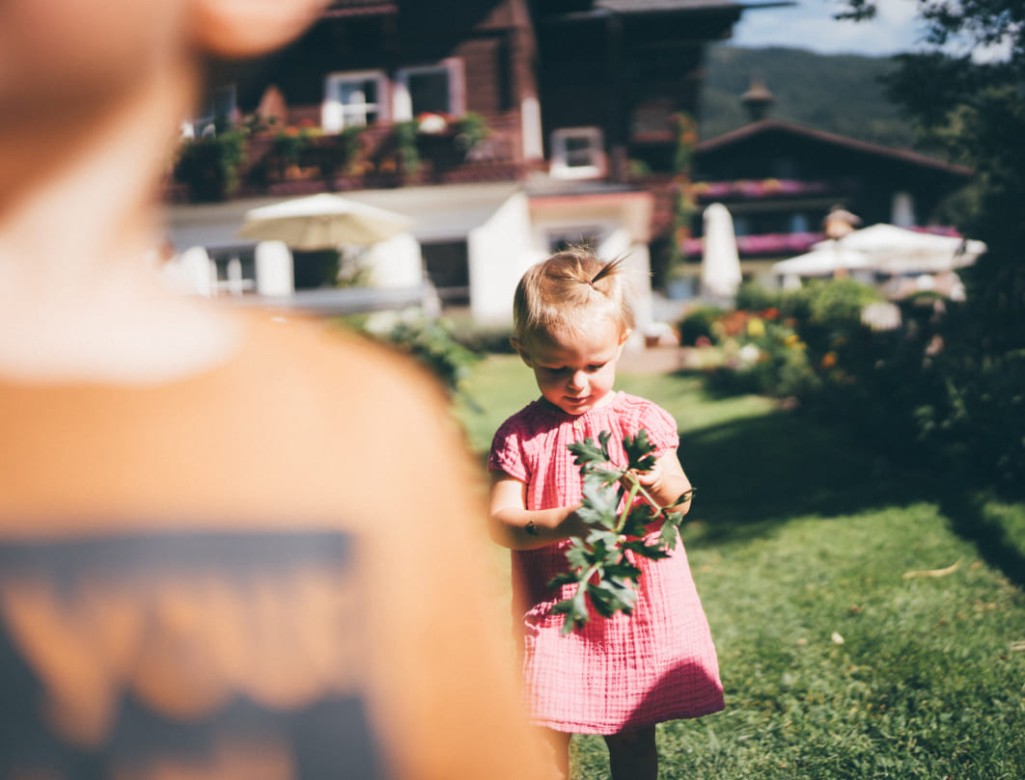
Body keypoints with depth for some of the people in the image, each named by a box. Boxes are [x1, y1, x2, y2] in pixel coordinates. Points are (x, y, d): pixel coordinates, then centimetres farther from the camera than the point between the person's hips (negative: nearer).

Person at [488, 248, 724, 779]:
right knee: (547, 735, -5)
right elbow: (500, 523, -10)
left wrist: (664, 486, -27)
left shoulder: (642, 421, -1)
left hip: (637, 604, 1)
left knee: (633, 735, 10)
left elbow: (680, 502, -3)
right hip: (555, 607, -1)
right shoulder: (520, 435, -4)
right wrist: (561, 524, -29)